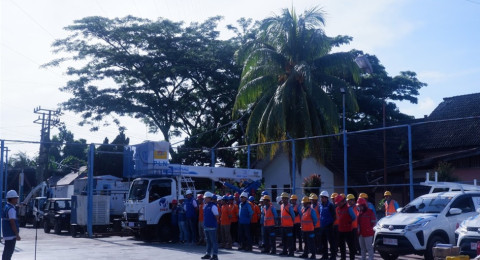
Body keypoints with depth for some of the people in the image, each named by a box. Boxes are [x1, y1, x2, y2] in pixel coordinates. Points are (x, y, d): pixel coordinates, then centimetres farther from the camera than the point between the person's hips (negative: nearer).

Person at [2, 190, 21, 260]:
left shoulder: (6, 207, 15)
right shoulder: (11, 209, -17)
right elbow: (12, 223, -21)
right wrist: (17, 234, -18)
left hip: (7, 234, 10)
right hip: (11, 234, -10)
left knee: (7, 251, 16)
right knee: (8, 251, -7)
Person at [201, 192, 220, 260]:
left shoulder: (213, 206, -14)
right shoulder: (205, 206, 11)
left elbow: (217, 217, -11)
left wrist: (215, 222, -1)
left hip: (212, 227, -8)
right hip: (206, 226, 8)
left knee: (213, 241, -3)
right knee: (208, 241, 15)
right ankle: (208, 254, 23)